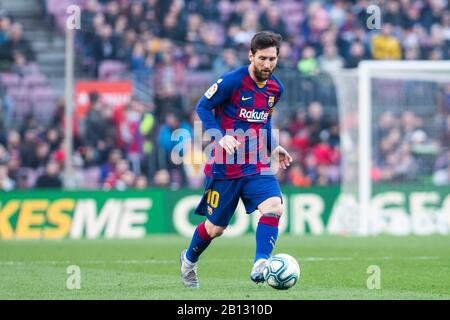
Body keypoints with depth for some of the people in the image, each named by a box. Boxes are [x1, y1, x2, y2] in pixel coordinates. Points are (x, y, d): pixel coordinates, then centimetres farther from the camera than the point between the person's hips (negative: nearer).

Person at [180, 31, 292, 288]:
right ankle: (189, 259, 38)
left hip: (257, 166, 4)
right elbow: (203, 108, -8)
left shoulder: (276, 88, 4)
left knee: (274, 207, -24)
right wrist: (221, 137, -22)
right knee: (215, 228, 8)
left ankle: (260, 266, -24)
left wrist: (273, 147, 9)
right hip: (225, 167, -4)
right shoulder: (232, 81, -14)